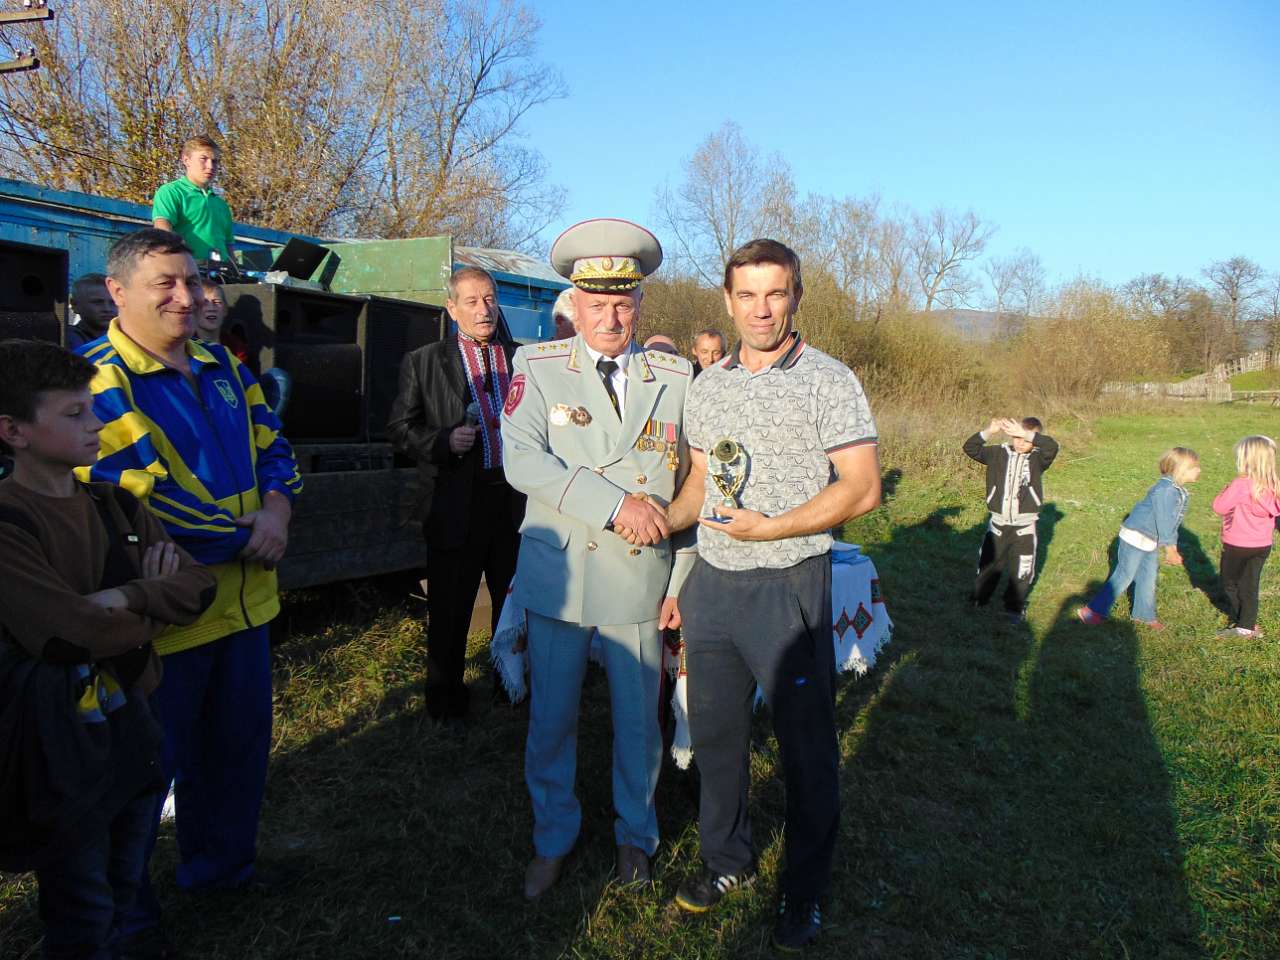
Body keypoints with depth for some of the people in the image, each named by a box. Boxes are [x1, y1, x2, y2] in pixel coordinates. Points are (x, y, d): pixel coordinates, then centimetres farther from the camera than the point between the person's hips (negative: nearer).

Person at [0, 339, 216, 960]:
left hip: (129, 723, 6)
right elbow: (87, 634, -25)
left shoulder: (113, 503, 3)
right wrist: (157, 598, -8)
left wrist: (126, 597, -18)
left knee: (123, 893, 22)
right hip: (59, 744, -6)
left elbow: (199, 585, -1)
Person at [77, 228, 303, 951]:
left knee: (242, 741, 20)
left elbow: (272, 445, 12)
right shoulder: (98, 382, -15)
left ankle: (222, 863, 44)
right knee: (151, 761, 10)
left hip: (245, 597, 7)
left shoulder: (223, 368, 8)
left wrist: (278, 508, -9)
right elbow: (124, 501, -21)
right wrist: (245, 536, -16)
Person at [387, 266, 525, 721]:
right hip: (457, 502, -2)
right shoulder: (423, 363, 1)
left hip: (517, 499, 3)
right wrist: (443, 441, -16)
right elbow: (400, 427, 0)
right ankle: (444, 692, 26)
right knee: (450, 606, 9)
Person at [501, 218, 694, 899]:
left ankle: (634, 832, 38)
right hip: (557, 575, 0)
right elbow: (521, 460, -16)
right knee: (550, 720, 12)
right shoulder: (539, 368, -1)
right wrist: (615, 503, -24)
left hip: (641, 580, 1)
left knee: (638, 720, 13)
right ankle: (553, 838, 35)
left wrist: (684, 581, 2)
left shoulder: (673, 377, 2)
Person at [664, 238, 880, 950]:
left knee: (807, 745, 7)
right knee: (715, 732, 16)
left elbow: (862, 489, -14)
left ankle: (805, 892, 27)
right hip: (711, 583, 5)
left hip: (788, 585, -5)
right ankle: (729, 858, 38)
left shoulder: (829, 380, -8)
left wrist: (768, 528, -19)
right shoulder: (708, 385, 10)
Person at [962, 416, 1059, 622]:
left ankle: (1015, 607, 29)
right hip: (998, 523, 2)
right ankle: (978, 599, 37)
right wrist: (988, 432, -22)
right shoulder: (999, 453, -1)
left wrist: (1026, 434, -37)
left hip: (1024, 527, -1)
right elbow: (970, 448, -7)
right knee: (987, 564, 16)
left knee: (1021, 570, 7)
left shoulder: (1037, 458, -7)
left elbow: (1052, 446, -27)